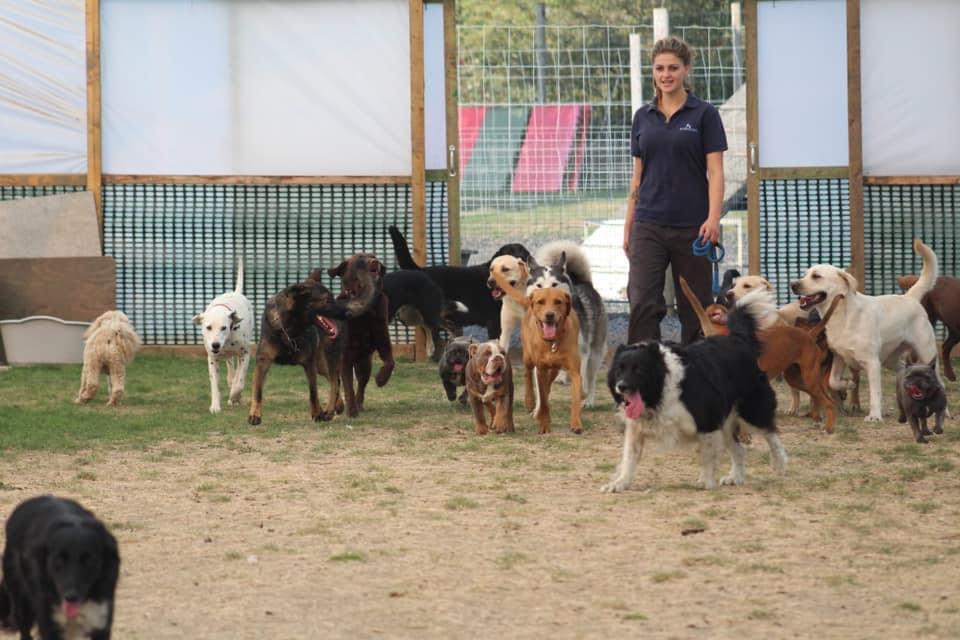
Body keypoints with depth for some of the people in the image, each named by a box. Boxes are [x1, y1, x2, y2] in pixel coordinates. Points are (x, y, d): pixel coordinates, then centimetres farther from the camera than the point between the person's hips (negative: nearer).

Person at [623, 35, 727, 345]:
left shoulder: (704, 114, -1)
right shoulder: (643, 117, 10)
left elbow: (715, 172, -6)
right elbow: (638, 176, 14)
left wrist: (713, 218, -19)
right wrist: (628, 226, 11)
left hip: (692, 226, -2)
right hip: (649, 225, 2)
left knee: (695, 308, 4)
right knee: (642, 303, -11)